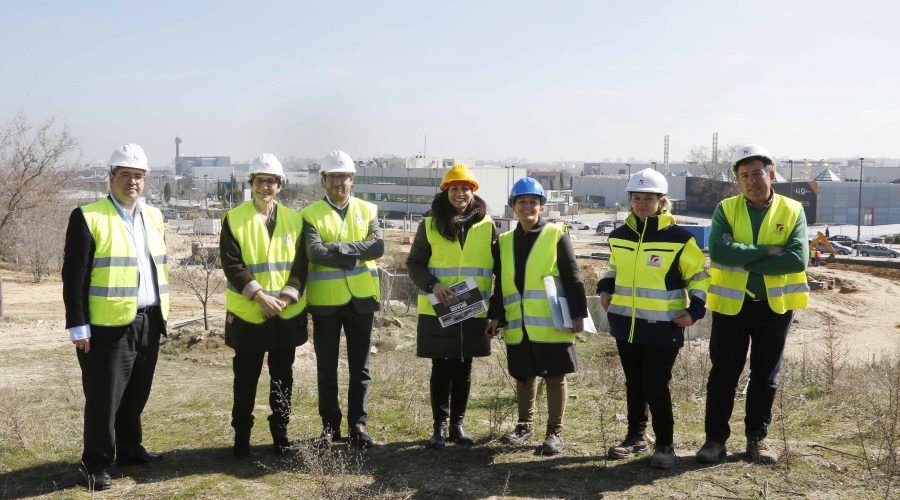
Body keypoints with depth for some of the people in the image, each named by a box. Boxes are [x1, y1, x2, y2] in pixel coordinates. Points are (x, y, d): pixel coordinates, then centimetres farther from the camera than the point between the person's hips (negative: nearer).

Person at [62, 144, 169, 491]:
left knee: (136, 395, 15)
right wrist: (78, 327, -13)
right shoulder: (88, 218, -7)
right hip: (110, 327, -6)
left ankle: (129, 450, 30)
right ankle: (97, 464, 15)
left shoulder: (153, 217, 13)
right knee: (104, 398, 1)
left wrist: (162, 314, 15)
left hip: (149, 323, 6)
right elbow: (74, 276, -9)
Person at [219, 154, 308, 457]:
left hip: (287, 315, 3)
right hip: (247, 315, -2)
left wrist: (286, 296, -12)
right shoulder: (234, 219, -2)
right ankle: (241, 436, 21)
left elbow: (301, 265, 3)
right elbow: (231, 264, -9)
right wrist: (259, 295, -18)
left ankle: (280, 433, 24)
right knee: (245, 379, 7)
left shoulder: (294, 220, 6)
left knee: (282, 377, 11)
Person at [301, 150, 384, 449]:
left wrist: (339, 247, -17)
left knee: (360, 367, 8)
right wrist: (359, 252, -15)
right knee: (327, 368, 8)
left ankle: (357, 424, 19)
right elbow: (315, 253, -17)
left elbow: (378, 247, -10)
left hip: (361, 299, 2)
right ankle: (330, 426, 19)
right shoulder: (311, 215, 0)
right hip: (326, 300, -2)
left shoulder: (367, 211, 7)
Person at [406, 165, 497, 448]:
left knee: (464, 369, 9)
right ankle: (440, 426, 16)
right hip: (438, 311, -1)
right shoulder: (430, 225, 2)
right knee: (441, 368, 3)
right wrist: (432, 285, -15)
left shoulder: (486, 226, 5)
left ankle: (458, 423, 22)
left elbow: (499, 267, 10)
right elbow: (414, 264, 4)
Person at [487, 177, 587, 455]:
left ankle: (555, 432, 15)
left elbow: (572, 278, -4)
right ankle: (525, 426, 29)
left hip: (551, 325, -4)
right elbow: (500, 283, 14)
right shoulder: (505, 241, 12)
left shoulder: (556, 235, -2)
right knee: (524, 375, 14)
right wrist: (496, 315, 7)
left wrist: (578, 314, -9)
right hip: (519, 326, 4)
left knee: (555, 377, 3)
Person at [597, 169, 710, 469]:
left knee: (656, 386, -4)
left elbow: (699, 275, 1)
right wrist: (605, 289, 10)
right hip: (626, 323, 5)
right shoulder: (619, 236, 7)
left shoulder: (678, 238, -7)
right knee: (634, 383, 15)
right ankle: (637, 437, 29)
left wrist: (695, 310, -8)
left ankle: (665, 445, 11)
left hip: (662, 327, -5)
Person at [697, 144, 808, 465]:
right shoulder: (726, 209, -1)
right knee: (723, 375, 5)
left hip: (775, 306, 1)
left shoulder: (792, 211, -1)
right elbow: (718, 251, -18)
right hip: (731, 305, 0)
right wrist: (767, 251, -19)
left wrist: (746, 261, -18)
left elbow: (798, 259, -16)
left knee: (765, 377, 11)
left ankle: (757, 438, 25)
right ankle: (715, 439, 16)